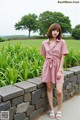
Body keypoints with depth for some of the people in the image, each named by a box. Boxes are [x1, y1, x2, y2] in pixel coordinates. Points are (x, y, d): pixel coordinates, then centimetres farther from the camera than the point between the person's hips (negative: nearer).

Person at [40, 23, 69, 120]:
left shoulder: (62, 42, -3)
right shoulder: (44, 43, 4)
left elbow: (62, 57, -5)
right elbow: (44, 57, 10)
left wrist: (59, 70, -11)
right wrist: (48, 66, 3)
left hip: (58, 67, -2)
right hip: (47, 67, 2)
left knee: (59, 91, -7)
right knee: (49, 88, 7)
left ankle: (59, 110, 19)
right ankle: (52, 109, 25)